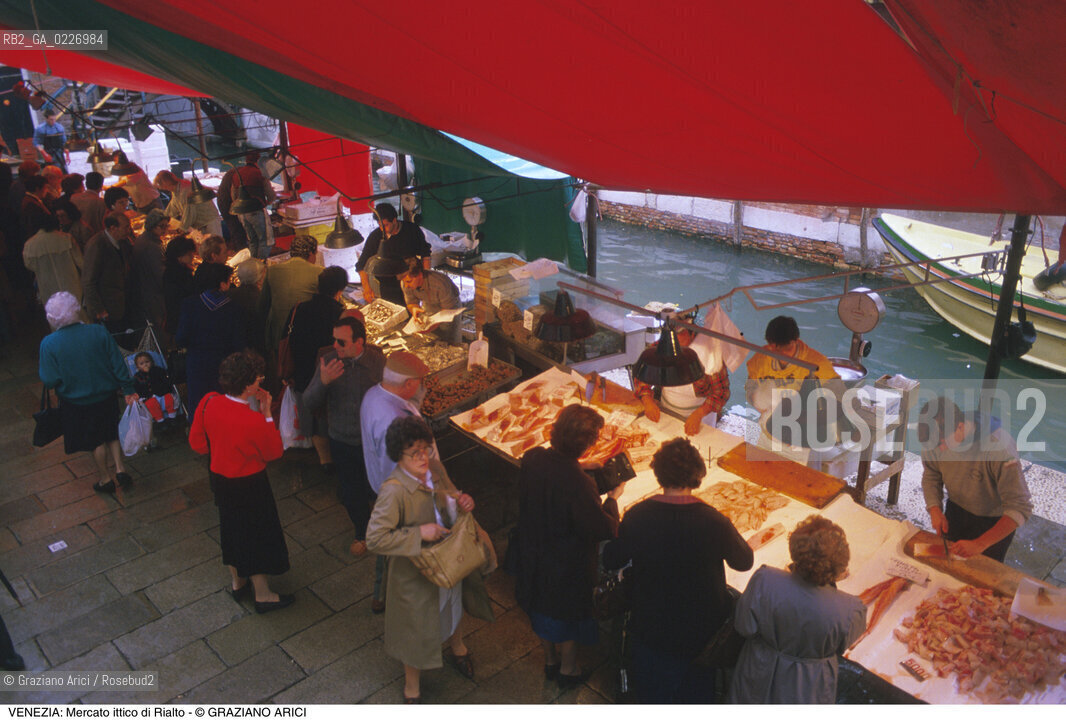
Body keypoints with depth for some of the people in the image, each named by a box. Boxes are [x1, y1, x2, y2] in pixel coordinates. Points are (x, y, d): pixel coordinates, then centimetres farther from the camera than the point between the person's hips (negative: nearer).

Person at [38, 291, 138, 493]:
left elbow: (49, 381, -15)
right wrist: (128, 389, 1)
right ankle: (120, 468, 14)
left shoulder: (49, 344, -18)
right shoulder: (99, 333, -14)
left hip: (76, 404, -1)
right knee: (112, 433, 23)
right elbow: (118, 365, -8)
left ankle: (106, 478, 29)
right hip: (106, 398, 1)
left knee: (96, 441, 17)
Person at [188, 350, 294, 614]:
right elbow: (274, 452, -14)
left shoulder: (208, 403, -14)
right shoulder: (254, 421, -32)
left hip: (220, 478, 7)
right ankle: (262, 595, 28)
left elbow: (197, 442, -1)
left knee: (231, 528, 26)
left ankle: (237, 582, 46)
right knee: (257, 536, 12)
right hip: (249, 485, -7)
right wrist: (267, 414, -15)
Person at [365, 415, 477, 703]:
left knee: (452, 607, 33)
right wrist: (419, 533, -34)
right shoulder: (394, 491, -34)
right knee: (416, 628, 17)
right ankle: (412, 684, 46)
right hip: (414, 574, -6)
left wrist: (463, 500, -15)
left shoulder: (434, 469, -13)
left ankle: (457, 648, 66)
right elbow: (375, 539, -33)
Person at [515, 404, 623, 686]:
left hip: (533, 555, 6)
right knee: (569, 612, 21)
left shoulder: (532, 459, -16)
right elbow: (604, 530, -27)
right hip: (567, 564, -6)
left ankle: (550, 660, 52)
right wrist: (613, 497, -12)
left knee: (542, 608, 28)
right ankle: (568, 668, 45)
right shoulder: (578, 484, -37)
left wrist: (586, 469, 3)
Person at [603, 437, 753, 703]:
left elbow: (611, 561, -6)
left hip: (650, 629, 1)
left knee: (652, 693, 26)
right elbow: (744, 562, -7)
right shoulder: (714, 523, -27)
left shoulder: (637, 516, -22)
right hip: (702, 629, -1)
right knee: (696, 692, 27)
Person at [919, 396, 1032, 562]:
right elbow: (931, 476, -4)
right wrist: (935, 509, -22)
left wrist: (979, 544, -42)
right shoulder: (938, 437, -22)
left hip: (994, 521, -4)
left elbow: (1019, 508, -36)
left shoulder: (998, 446, -38)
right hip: (956, 510, 4)